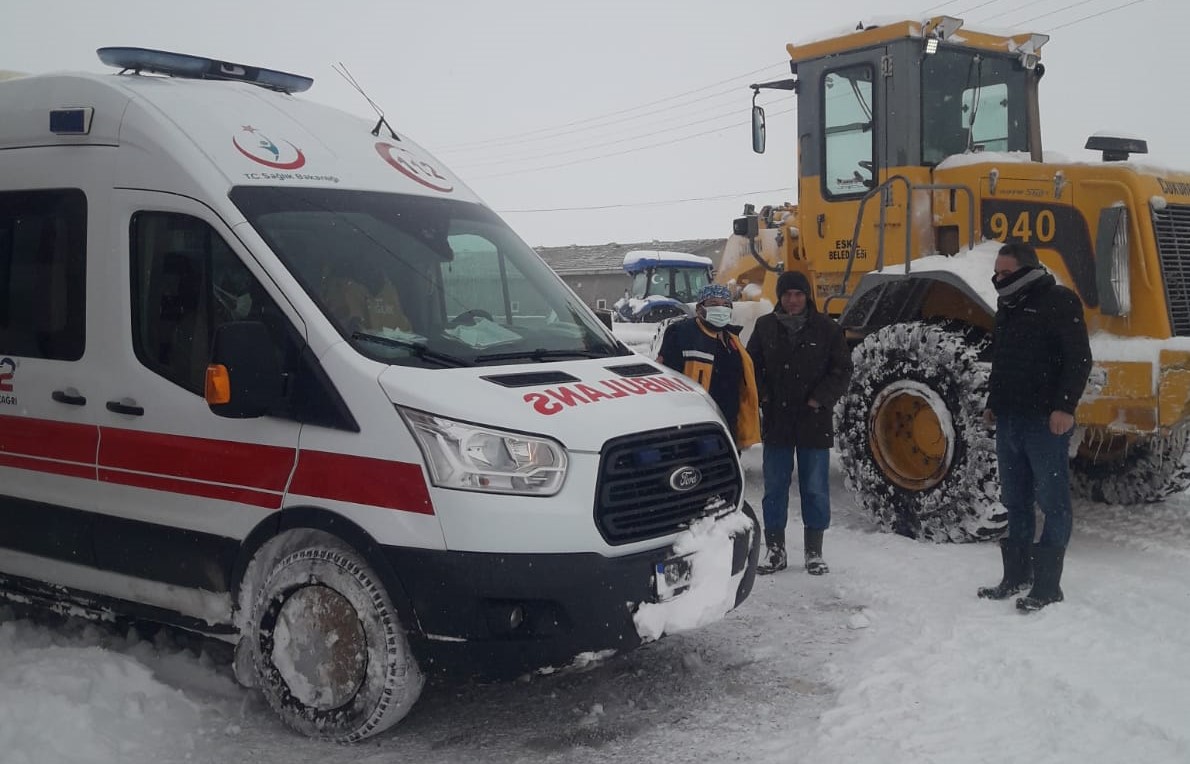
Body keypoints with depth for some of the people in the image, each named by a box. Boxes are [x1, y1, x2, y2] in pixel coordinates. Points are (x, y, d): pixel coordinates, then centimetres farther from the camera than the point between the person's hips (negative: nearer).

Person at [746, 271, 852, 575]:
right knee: (774, 487, 6)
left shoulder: (826, 328, 0)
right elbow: (751, 365, 13)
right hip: (777, 421, 2)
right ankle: (775, 550, 16)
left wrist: (820, 398, -8)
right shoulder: (765, 326, 5)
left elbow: (842, 369, 2)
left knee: (815, 488, 5)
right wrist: (762, 396, -1)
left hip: (814, 421, -1)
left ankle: (814, 552, 15)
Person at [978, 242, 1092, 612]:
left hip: (1045, 421, -8)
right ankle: (1016, 575, 23)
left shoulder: (1058, 302, -8)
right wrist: (993, 403, 23)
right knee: (1015, 501, 13)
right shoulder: (1008, 306, 17)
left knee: (1052, 501, -1)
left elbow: (1079, 358, -15)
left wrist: (1065, 407, -21)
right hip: (1009, 420, 8)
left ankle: (1047, 585, 3)